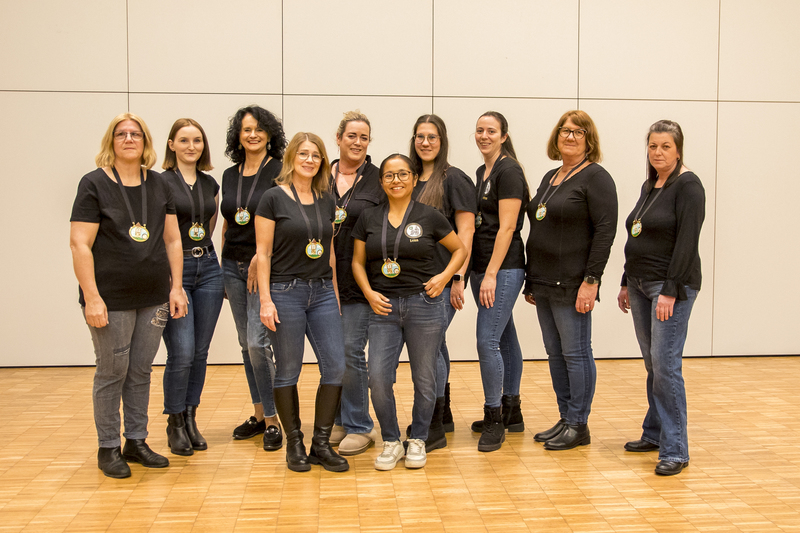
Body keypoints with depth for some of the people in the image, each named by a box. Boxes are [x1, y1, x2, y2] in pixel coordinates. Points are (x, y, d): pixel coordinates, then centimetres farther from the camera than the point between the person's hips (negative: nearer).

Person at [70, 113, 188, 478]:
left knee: (141, 371, 12)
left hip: (154, 298, 4)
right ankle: (108, 448, 18)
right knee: (112, 372, 4)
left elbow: (172, 239, 11)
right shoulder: (94, 184, -5)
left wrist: (176, 287, 5)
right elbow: (79, 244, -10)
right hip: (111, 300, -4)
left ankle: (136, 442, 24)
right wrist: (91, 297, -16)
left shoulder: (159, 185, 10)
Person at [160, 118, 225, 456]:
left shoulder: (211, 184, 12)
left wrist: (205, 255, 15)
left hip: (208, 269, 5)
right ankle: (175, 424, 10)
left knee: (200, 351, 8)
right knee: (182, 352, -8)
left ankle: (190, 419, 22)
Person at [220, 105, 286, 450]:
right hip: (233, 266, 6)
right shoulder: (230, 175, 12)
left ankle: (273, 421, 1)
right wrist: (223, 264, 14)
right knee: (246, 344, 11)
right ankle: (259, 414, 22)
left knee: (258, 342, -12)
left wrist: (262, 259, -16)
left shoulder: (280, 171, -7)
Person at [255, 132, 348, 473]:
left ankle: (321, 443, 12)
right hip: (285, 291, -5)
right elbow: (263, 253, -6)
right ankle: (294, 444, 18)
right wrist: (265, 300, -12)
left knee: (336, 366, -2)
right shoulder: (274, 198, -4)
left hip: (322, 292, 5)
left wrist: (335, 295, 14)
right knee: (288, 371, 3)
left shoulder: (326, 202, 11)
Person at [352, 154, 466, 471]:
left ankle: (418, 440, 25)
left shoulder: (430, 217, 1)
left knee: (424, 379, 5)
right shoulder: (369, 219, 8)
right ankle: (391, 442, 13)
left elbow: (460, 249, 12)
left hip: (424, 305, -1)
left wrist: (445, 276, -3)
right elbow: (358, 262, 13)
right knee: (378, 378, -7)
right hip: (384, 307, 2)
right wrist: (369, 293, -2)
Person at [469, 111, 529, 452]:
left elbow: (507, 227, -17)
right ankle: (511, 412, 23)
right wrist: (480, 272, 15)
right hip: (482, 267, 9)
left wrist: (491, 274, -20)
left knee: (487, 340, -11)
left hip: (504, 269, -9)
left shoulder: (509, 171, -11)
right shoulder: (482, 172, 16)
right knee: (504, 337, 14)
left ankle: (494, 420, 0)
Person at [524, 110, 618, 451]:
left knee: (575, 353, 0)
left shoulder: (595, 177, -7)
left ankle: (578, 426, 10)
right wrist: (531, 281, 16)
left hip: (572, 284, -8)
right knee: (555, 353, 12)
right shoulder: (550, 178, 17)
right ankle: (565, 419, 23)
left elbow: (605, 231, -14)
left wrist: (591, 281, -20)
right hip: (544, 282, 8)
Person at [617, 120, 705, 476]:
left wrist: (670, 291, -21)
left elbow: (687, 242, -17)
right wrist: (627, 283, 18)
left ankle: (675, 450, -4)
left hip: (671, 286, -8)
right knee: (653, 365, 14)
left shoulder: (687, 185, -10)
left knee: (666, 364, -10)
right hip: (641, 285, 8)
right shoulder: (649, 186, 15)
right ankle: (655, 433, 25)